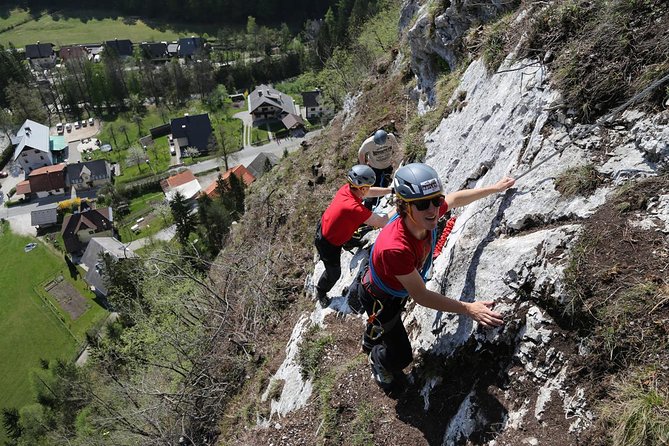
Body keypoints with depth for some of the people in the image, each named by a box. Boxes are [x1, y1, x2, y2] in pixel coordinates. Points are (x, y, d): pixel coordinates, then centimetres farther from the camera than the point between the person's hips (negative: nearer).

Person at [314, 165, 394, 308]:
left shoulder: (346, 188, -18)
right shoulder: (355, 209, -41)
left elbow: (370, 192, 1)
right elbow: (381, 222, -29)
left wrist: (391, 190, -2)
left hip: (324, 226, 7)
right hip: (328, 245, -7)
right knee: (334, 273, 16)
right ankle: (321, 292, 42)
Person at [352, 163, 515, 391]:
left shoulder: (425, 215, -29)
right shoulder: (395, 248, -48)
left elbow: (456, 198, -6)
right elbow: (421, 297, -37)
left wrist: (495, 188, 3)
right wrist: (469, 309, -38)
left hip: (398, 289, 7)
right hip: (379, 298, -7)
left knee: (383, 322, 36)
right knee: (401, 356, 6)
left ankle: (370, 341, 71)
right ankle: (378, 360, 42)